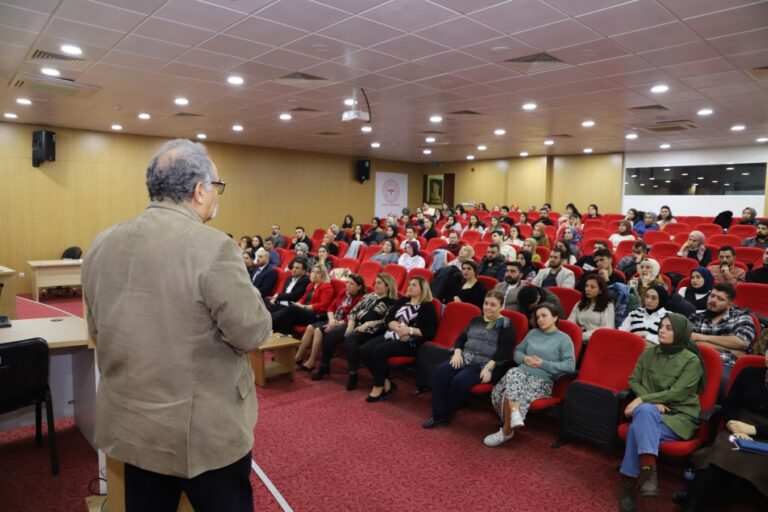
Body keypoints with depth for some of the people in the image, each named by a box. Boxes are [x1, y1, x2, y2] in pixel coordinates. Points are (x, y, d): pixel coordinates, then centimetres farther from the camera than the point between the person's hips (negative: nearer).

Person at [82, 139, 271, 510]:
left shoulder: (101, 245, 1)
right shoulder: (213, 247, -22)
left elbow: (96, 332, 11)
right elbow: (253, 333, -17)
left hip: (128, 425, 6)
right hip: (205, 431, -6)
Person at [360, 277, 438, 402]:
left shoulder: (428, 307, 0)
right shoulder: (403, 301, 18)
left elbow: (430, 332, -9)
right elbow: (388, 319, 9)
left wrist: (410, 330, -17)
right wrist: (397, 327, -11)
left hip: (409, 342, -7)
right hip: (392, 335, 7)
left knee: (379, 351, -28)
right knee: (365, 350, -16)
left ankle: (379, 387, -9)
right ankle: (386, 383, -6)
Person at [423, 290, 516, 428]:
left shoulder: (505, 324, -1)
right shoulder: (476, 320, 18)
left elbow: (504, 350, -12)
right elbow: (461, 337, 17)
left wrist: (488, 368, -23)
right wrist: (457, 352, -4)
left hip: (487, 365, -6)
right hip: (466, 360, 6)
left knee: (459, 380, -31)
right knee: (440, 371, -21)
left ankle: (448, 414, -5)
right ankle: (439, 414, -14)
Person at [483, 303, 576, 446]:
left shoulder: (564, 339, 4)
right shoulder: (532, 333, 20)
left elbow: (570, 366, -6)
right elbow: (517, 351, 22)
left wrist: (543, 364, -12)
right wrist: (524, 359, -2)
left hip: (542, 381, -5)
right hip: (522, 373, 5)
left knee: (510, 392, -30)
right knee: (511, 376, -32)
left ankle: (506, 431, -17)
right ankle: (514, 414, -34)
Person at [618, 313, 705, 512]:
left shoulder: (691, 360, -6)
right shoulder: (649, 352, 7)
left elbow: (676, 393, -14)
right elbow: (634, 380, 7)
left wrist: (642, 400, -20)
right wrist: (652, 402, -10)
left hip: (680, 415, -3)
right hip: (651, 410, 3)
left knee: (639, 428, -32)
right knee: (645, 411, -35)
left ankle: (630, 482, -25)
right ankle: (649, 471, -36)